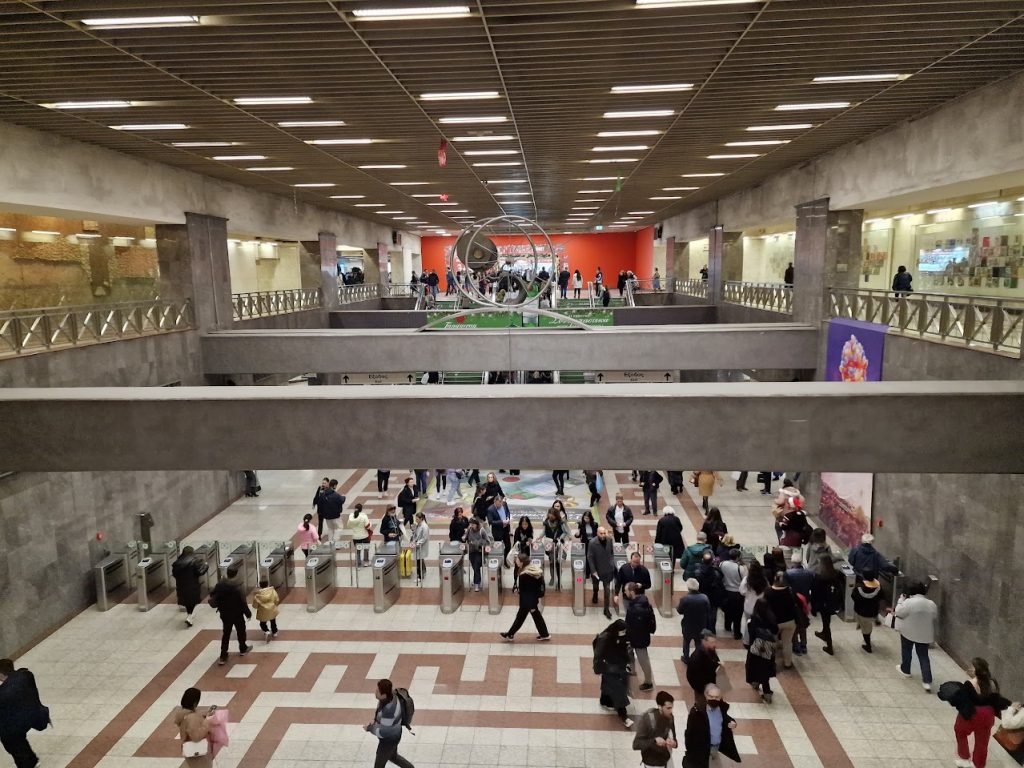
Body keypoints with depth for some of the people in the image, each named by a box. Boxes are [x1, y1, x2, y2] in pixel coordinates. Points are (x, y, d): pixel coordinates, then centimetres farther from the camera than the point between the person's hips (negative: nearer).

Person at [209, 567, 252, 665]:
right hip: (236, 614, -4)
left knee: (226, 633, 14)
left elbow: (212, 593, 5)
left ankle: (223, 656, 12)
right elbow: (242, 602, -22)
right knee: (241, 631, 19)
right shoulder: (237, 586, -27)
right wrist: (248, 613, -8)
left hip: (224, 614, 5)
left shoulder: (220, 584, -9)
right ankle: (243, 649, 38)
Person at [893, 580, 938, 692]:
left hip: (908, 632, -3)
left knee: (906, 651, 20)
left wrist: (901, 601, 1)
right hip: (925, 635, 3)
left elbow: (899, 613, -12)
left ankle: (905, 670, 36)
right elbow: (935, 617, 5)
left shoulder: (909, 602, -21)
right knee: (923, 656, 10)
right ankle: (927, 681, 4)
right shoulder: (932, 604, -7)